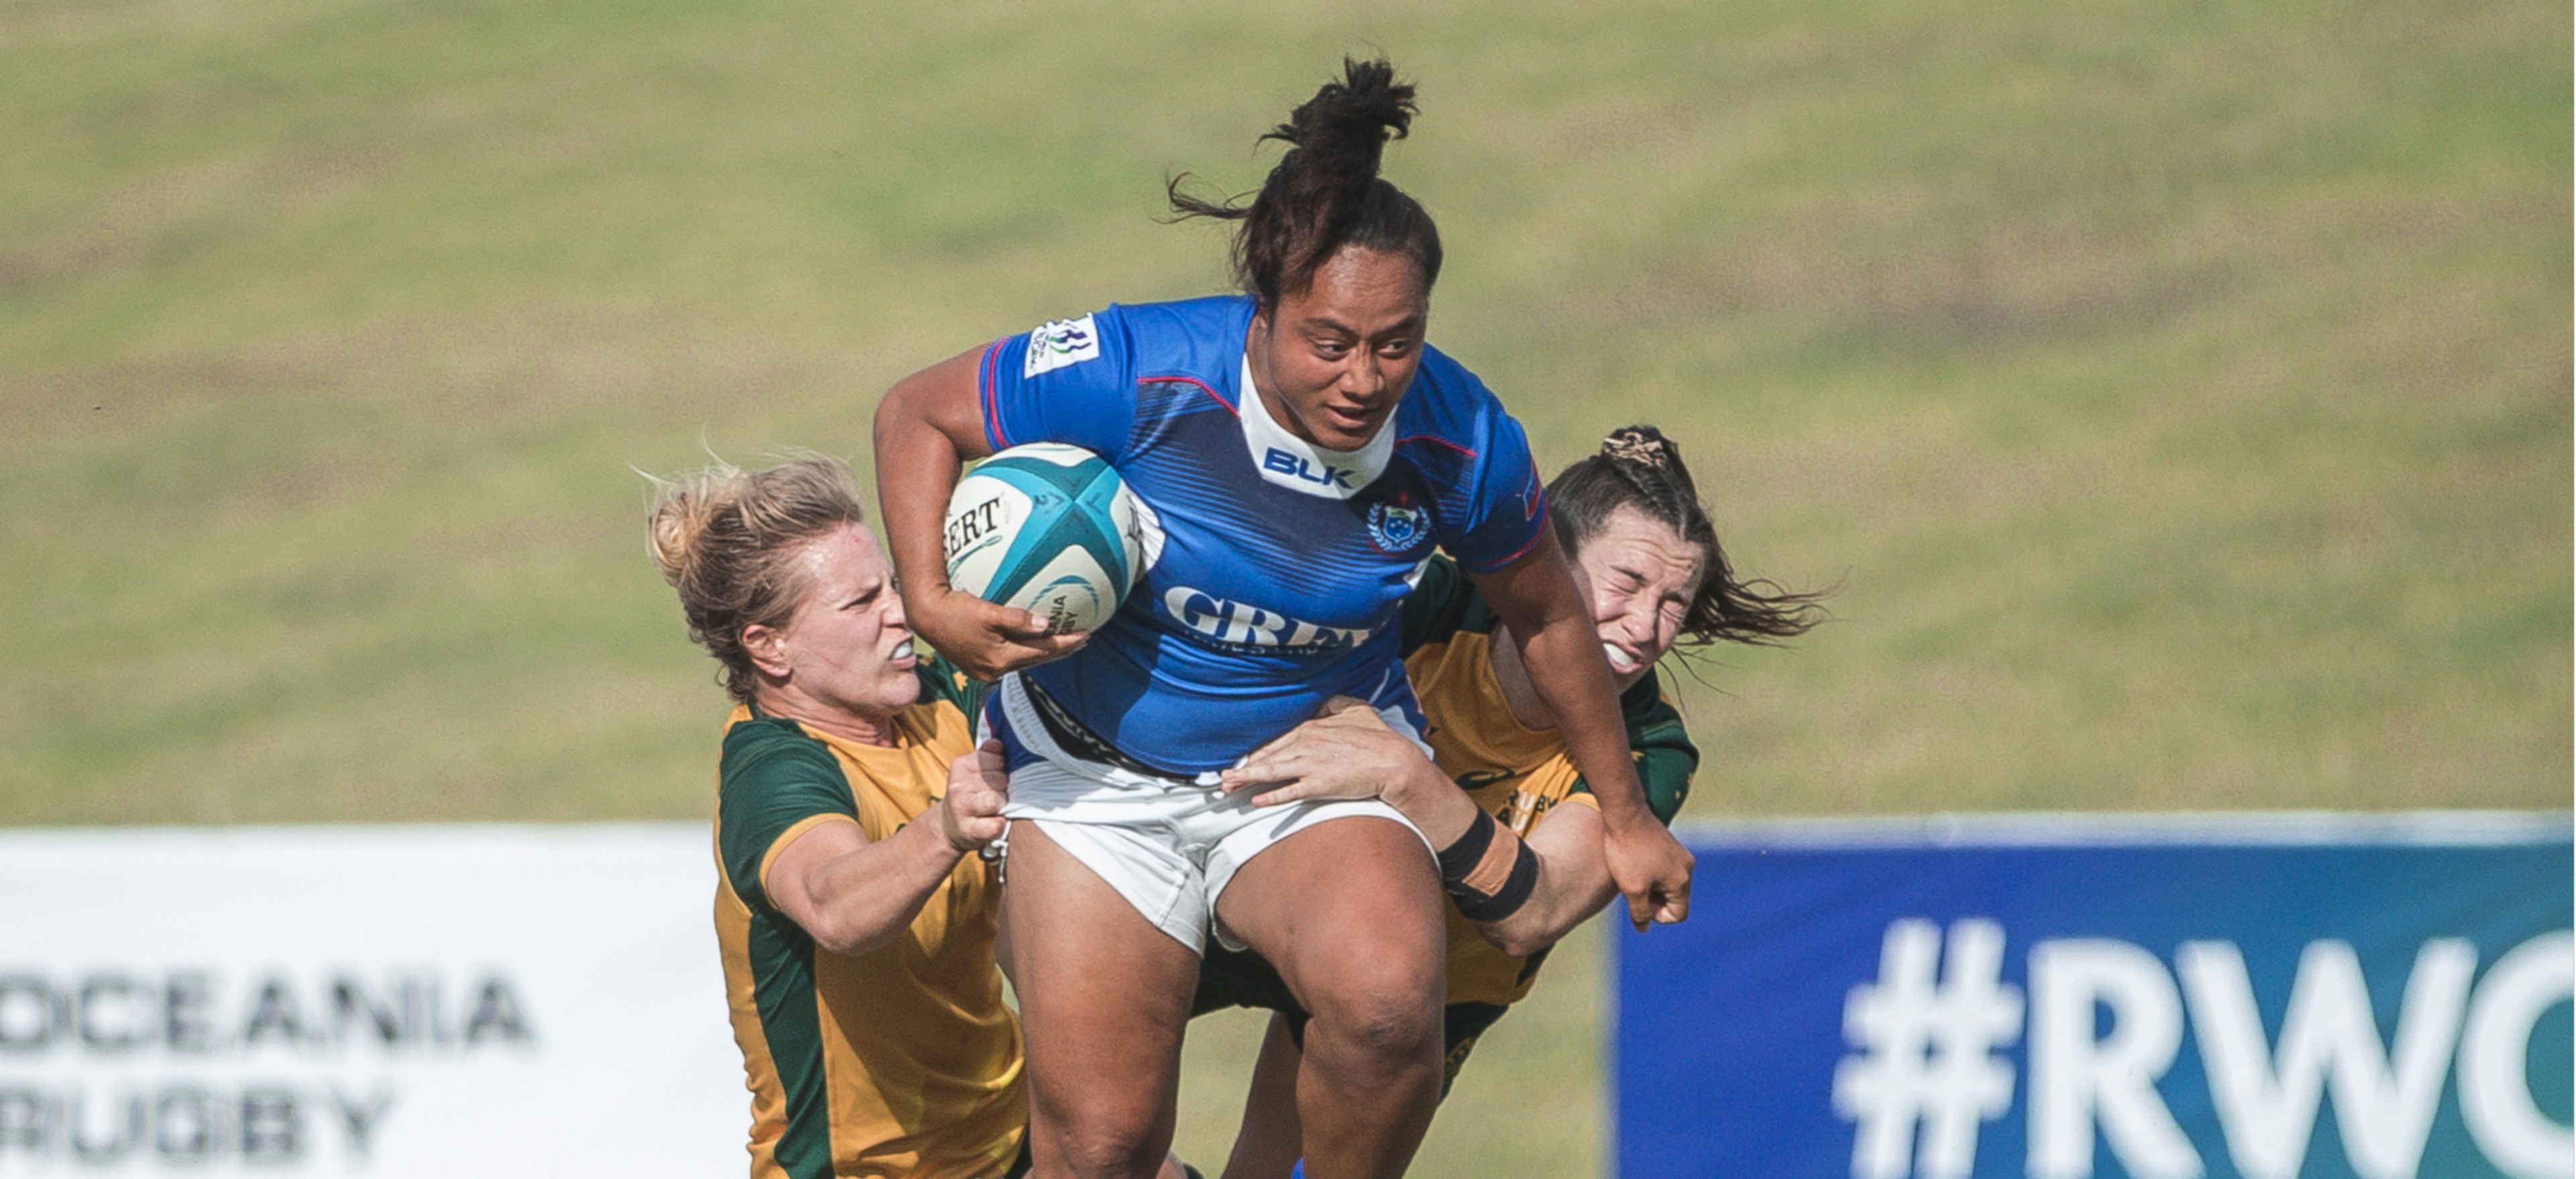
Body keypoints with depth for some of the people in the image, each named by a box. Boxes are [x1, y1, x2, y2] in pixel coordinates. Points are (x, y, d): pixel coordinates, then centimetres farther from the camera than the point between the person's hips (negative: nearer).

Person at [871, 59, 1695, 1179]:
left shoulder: (1459, 438, -16)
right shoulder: (1141, 374, -24)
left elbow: (1545, 618, 5)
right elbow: (917, 412, -9)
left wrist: (1623, 816, 16)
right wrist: (932, 605, -23)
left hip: (1321, 771, 1)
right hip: (1100, 778, 0)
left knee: (1387, 1000, -32)